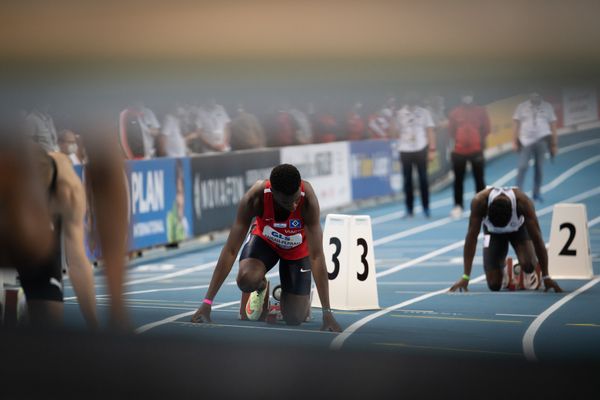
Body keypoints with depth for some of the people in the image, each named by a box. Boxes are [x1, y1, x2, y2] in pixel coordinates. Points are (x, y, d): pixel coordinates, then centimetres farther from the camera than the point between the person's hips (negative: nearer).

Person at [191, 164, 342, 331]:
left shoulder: (308, 199, -39)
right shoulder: (255, 197, -37)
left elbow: (316, 256, -39)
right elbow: (230, 250, -34)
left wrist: (327, 312, -43)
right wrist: (207, 303, -37)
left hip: (297, 248, 0)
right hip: (265, 239, 0)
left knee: (294, 319, -10)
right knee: (246, 279, -32)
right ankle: (261, 287, 5)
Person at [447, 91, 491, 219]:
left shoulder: (480, 110, 3)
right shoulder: (455, 112, 3)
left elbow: (486, 129, 6)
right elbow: (451, 129, 8)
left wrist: (480, 140, 1)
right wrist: (458, 139, 0)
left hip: (476, 150, 0)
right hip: (459, 151, 0)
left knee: (479, 179, 3)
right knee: (458, 180, 5)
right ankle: (458, 207, 13)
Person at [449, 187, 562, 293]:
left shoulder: (523, 202, -38)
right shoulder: (479, 201, -38)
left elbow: (537, 238, -33)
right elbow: (471, 237, -33)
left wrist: (545, 276, -33)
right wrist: (465, 277, -35)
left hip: (518, 229, -1)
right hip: (492, 232, 1)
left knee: (528, 265, -31)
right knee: (494, 285, -12)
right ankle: (502, 268, 23)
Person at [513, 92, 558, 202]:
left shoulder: (547, 107, 8)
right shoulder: (522, 107, 6)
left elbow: (553, 125, 8)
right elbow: (517, 124, 7)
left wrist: (554, 144, 4)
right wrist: (515, 141, 0)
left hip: (541, 140, 1)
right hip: (526, 140, -1)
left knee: (539, 167, 3)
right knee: (523, 166, -9)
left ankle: (537, 193, 12)